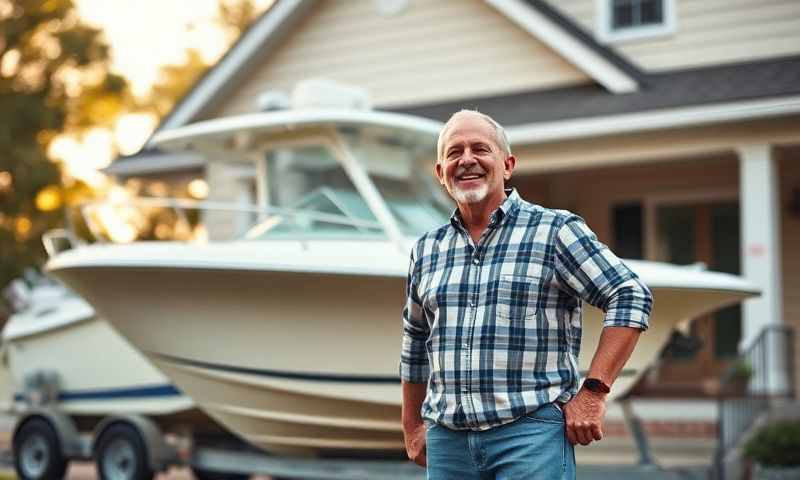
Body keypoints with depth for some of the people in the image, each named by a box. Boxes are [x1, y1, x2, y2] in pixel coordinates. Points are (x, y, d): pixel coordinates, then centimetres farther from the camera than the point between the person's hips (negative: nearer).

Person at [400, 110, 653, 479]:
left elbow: (631, 297, -5)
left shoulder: (554, 230, -1)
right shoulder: (427, 250, 14)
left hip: (531, 433, -5)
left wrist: (592, 392, -11)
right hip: (447, 439, 5)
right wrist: (412, 428, 27)